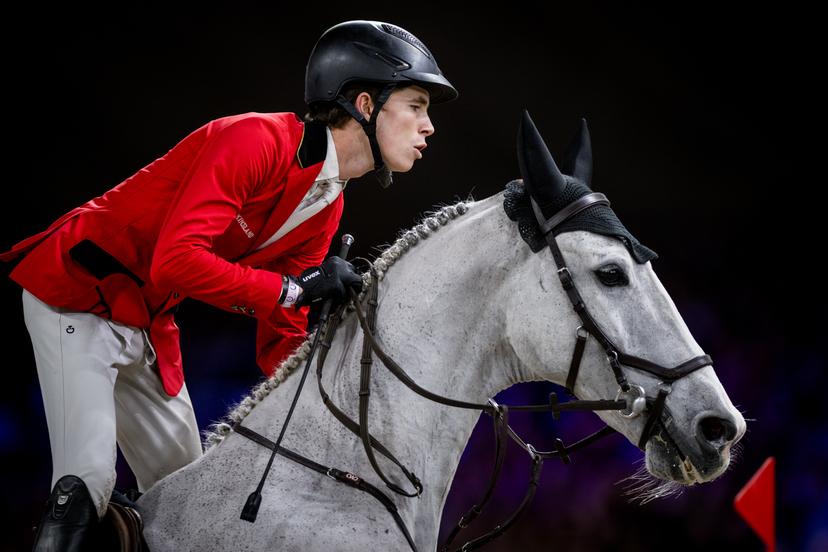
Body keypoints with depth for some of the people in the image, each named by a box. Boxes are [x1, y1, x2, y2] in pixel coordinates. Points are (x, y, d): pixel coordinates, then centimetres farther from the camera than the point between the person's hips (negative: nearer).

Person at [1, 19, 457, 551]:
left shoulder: (327, 209, 4)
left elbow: (282, 337, 7)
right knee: (88, 482, -20)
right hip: (78, 293, -10)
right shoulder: (256, 141, -24)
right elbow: (176, 261, -34)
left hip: (147, 323, 10)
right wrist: (293, 287, -30)